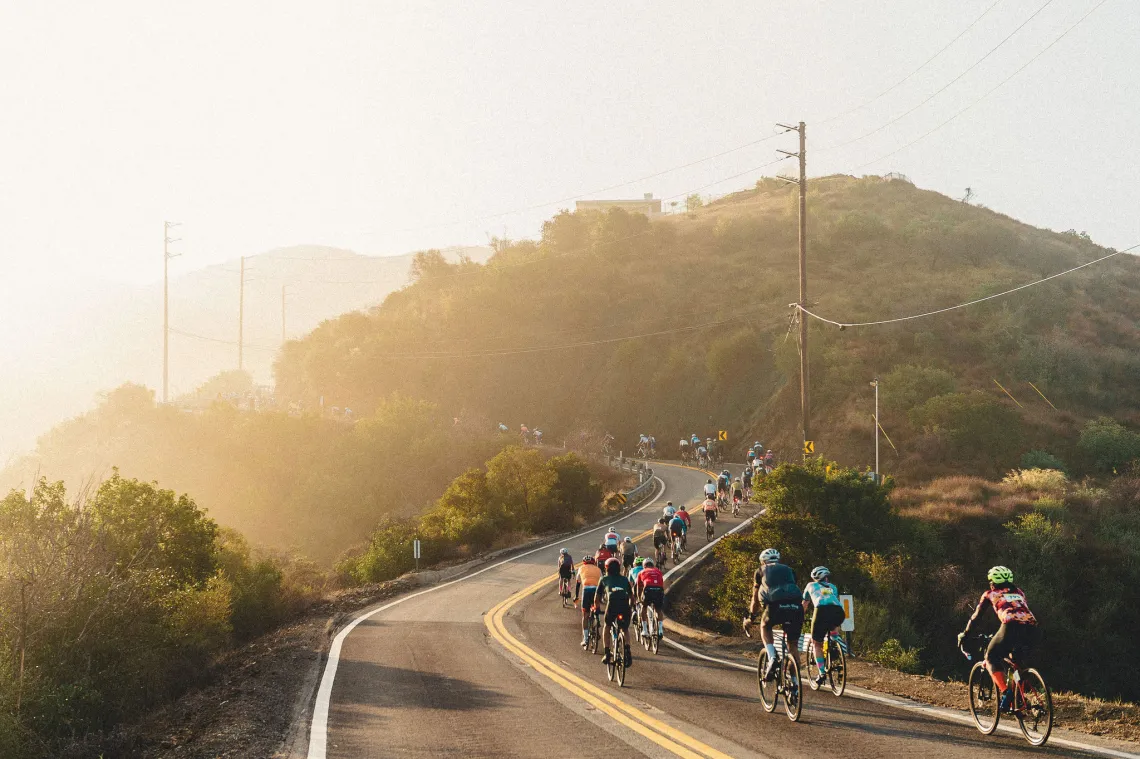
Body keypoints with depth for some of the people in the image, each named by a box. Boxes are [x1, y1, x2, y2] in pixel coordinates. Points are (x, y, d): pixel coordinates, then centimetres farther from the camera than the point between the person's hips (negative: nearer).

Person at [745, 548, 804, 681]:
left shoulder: (761, 571, 25)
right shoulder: (789, 570, 32)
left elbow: (755, 598, 31)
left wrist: (750, 617, 44)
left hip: (775, 606, -2)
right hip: (795, 607, 2)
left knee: (765, 626, 29)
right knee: (793, 645, 15)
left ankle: (772, 657, 7)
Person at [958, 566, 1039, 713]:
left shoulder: (990, 594, 23)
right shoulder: (1019, 592, 34)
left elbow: (975, 617, 30)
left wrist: (964, 634, 44)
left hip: (1012, 627, -5)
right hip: (1031, 629, 5)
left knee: (992, 658, 14)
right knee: (1017, 661, 30)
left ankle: (1005, 692, -8)